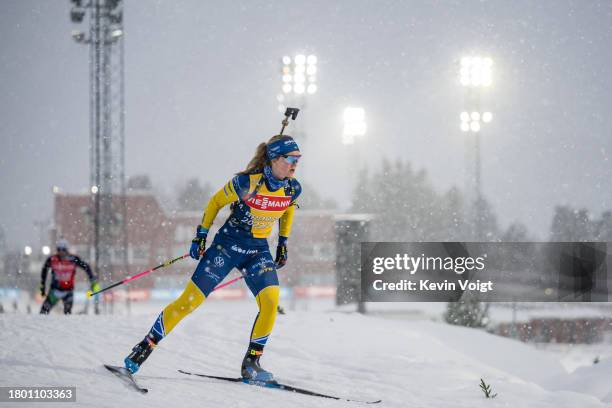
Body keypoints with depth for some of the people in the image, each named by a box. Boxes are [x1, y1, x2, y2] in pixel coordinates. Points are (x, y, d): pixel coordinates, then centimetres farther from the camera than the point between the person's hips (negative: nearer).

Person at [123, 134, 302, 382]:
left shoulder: (293, 189, -7)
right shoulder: (246, 182, -21)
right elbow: (216, 202, -6)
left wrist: (283, 243, 17)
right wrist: (201, 236, -3)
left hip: (258, 251, 4)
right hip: (227, 244, -4)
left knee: (271, 301, -20)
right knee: (190, 300, -7)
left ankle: (251, 363, -7)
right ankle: (145, 347, 6)